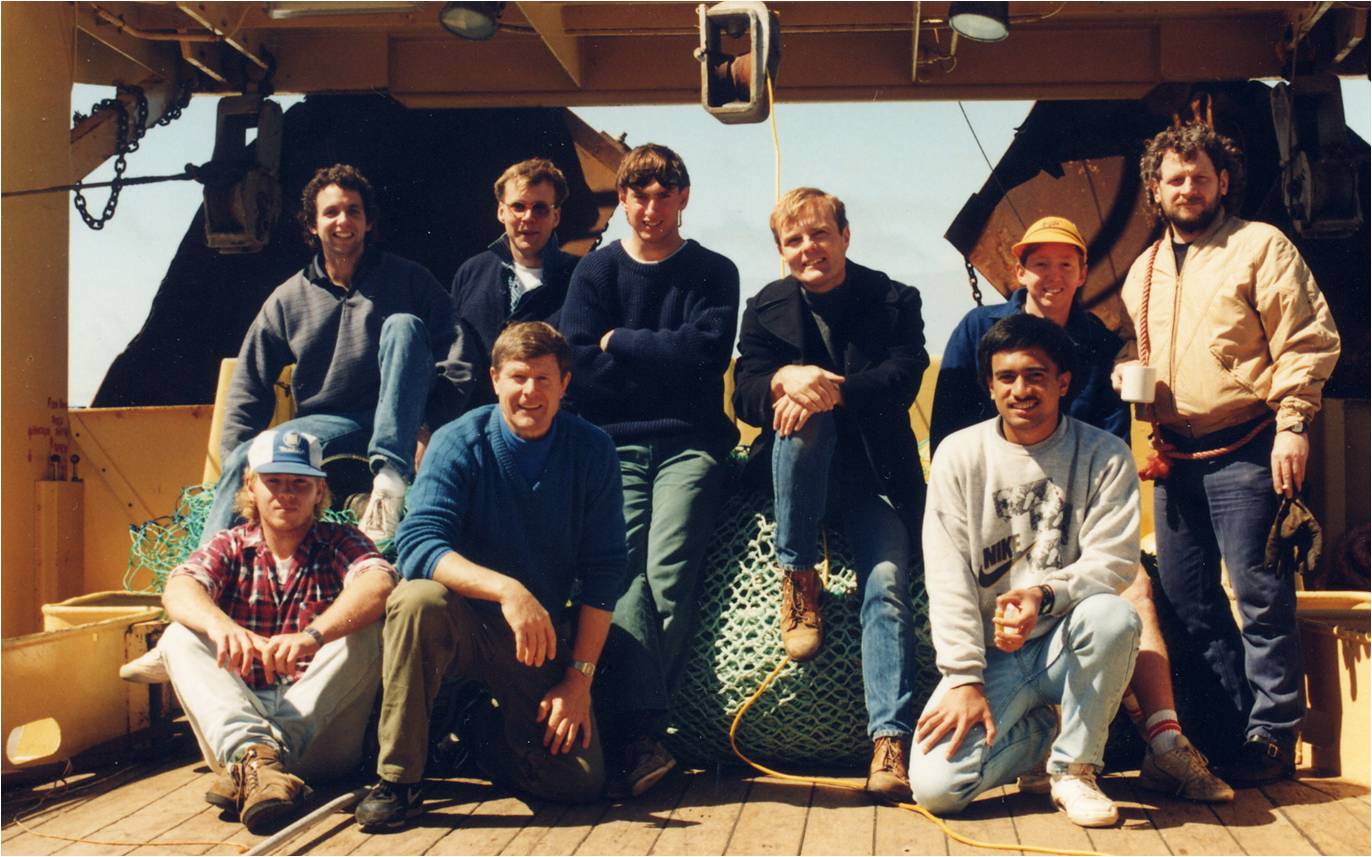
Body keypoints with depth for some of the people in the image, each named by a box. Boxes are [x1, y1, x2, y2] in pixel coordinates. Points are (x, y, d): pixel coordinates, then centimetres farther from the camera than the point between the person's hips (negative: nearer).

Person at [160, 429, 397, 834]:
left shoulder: (339, 542, 4)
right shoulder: (230, 547, 10)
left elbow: (379, 582, -20)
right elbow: (179, 589, -13)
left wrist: (311, 636, -39)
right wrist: (219, 624, -37)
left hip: (322, 730, -1)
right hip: (240, 717, 2)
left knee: (369, 631, -23)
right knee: (180, 638, -16)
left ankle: (249, 765, -32)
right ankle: (250, 749, -40)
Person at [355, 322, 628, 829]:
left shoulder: (592, 451, -5)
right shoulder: (459, 443, -10)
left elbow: (604, 570, -5)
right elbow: (418, 544, -24)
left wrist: (580, 675, -11)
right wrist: (505, 589, -39)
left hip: (548, 636, 2)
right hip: (465, 622, -1)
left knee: (580, 782, -14)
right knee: (416, 600, -35)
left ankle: (489, 735, 19)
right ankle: (398, 780, -21)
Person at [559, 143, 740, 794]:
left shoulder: (713, 272, 13)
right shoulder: (595, 272, 15)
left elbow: (707, 351, -4)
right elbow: (581, 370, 1)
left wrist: (621, 343, 1)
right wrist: (667, 362, -1)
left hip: (688, 443, -1)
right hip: (613, 445, 1)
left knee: (667, 573, -22)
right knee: (623, 571, -23)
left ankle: (634, 733, -24)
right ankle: (646, 732, -30)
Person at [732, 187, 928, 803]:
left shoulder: (895, 302, 1)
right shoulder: (766, 308, 6)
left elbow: (902, 380, -14)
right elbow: (745, 396, -6)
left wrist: (830, 391, -32)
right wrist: (785, 379, -30)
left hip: (876, 471, -1)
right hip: (797, 468, 1)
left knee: (888, 584, -24)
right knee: (802, 417, -34)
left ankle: (890, 741, -30)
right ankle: (797, 576, -22)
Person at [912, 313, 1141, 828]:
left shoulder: (1105, 456, -2)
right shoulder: (959, 454, -1)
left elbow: (1112, 562, -10)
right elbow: (947, 577, -6)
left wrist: (1044, 596, -30)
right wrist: (964, 679, -14)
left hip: (1065, 642, 0)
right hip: (990, 652, 1)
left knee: (1114, 617, -35)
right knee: (934, 785, -20)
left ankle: (1073, 768, -9)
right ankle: (1038, 733, 15)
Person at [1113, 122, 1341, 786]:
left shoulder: (1259, 245, -2)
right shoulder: (1144, 270, 17)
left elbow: (1308, 339, -8)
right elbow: (1128, 348, 27)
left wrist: (1292, 425, -15)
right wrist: (1125, 370, 4)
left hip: (1244, 451, -7)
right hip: (1174, 456, 7)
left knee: (1258, 593, -6)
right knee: (1187, 597, 10)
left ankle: (1273, 736, 3)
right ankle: (1232, 725, 21)